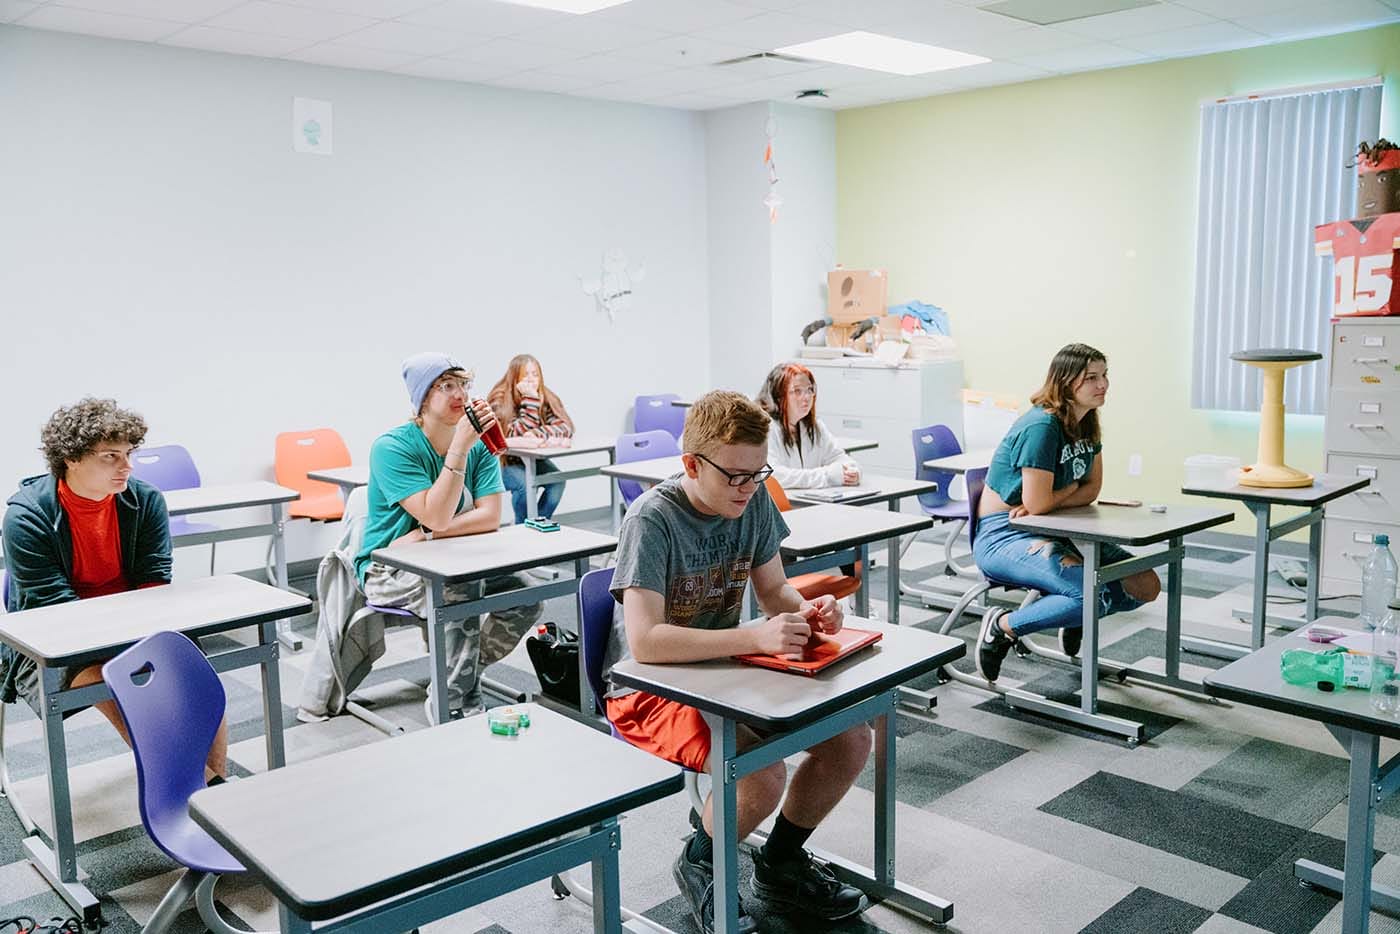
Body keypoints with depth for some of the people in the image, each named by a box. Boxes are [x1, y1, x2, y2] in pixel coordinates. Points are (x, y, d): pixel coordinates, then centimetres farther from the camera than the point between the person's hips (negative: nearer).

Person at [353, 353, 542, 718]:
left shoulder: (479, 443, -3)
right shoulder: (391, 447, -17)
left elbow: (491, 516, -12)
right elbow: (436, 516, -26)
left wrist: (424, 536, -23)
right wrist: (459, 448, -34)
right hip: (387, 569, -5)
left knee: (524, 597, -17)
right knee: (459, 595, -34)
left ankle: (464, 674, 7)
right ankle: (456, 706, -15)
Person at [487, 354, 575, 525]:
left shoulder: (546, 398, -7)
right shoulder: (500, 400, -21)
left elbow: (565, 427, -20)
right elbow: (521, 433, -30)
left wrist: (538, 434, -35)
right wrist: (531, 399, -36)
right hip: (503, 461, -4)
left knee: (557, 480, -23)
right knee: (525, 484, -32)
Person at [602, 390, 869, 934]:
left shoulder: (753, 500, -4)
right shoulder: (653, 520, -24)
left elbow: (773, 589, 8)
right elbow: (645, 642, -32)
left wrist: (805, 612, -15)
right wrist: (756, 638, -37)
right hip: (650, 690, -7)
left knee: (851, 738, -6)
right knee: (761, 775, -29)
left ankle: (780, 863, 19)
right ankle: (699, 865, 5)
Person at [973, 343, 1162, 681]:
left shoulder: (1087, 424, 5)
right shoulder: (1042, 426, -22)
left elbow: (1091, 489, 7)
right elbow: (1037, 503, -24)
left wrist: (1051, 498, -13)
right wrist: (1071, 487, -3)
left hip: (1056, 532, 9)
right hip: (1002, 536, -8)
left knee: (1145, 586, -1)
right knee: (1096, 594, -29)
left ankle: (1075, 618, 24)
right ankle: (1003, 628, -11)